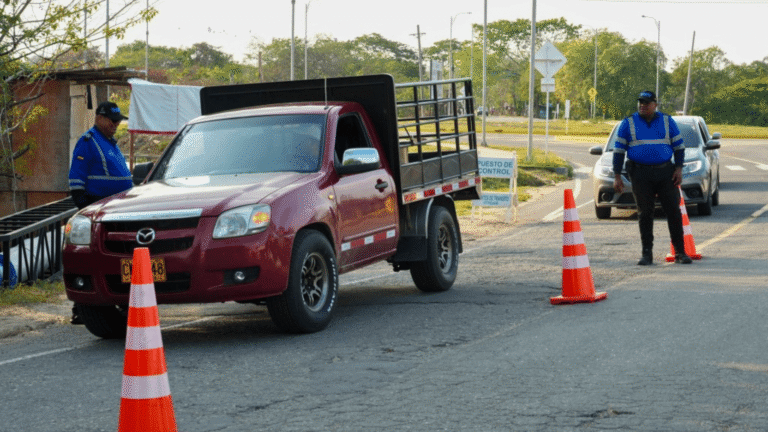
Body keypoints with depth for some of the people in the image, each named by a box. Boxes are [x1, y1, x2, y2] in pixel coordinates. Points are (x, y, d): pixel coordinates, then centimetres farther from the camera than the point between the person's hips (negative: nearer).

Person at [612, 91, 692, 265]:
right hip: (640, 174, -1)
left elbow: (679, 146, 12)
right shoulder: (628, 123, 5)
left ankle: (680, 252, 4)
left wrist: (679, 169, 0)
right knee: (645, 213, -1)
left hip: (665, 172, 1)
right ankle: (647, 253, 6)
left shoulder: (667, 121, 8)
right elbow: (618, 150, 4)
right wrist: (617, 176, -2)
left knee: (674, 210, -2)